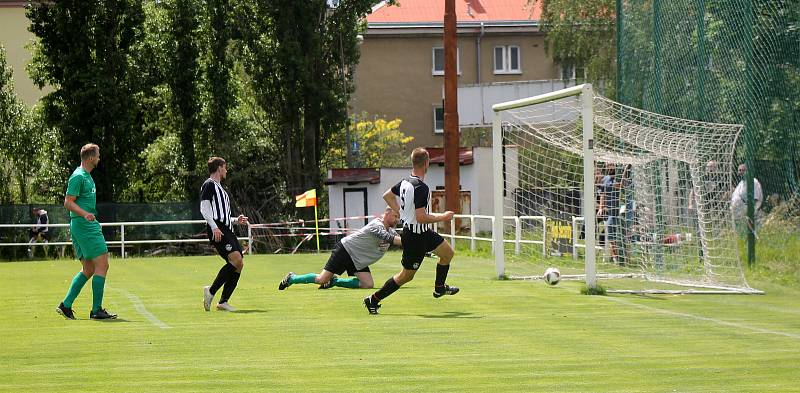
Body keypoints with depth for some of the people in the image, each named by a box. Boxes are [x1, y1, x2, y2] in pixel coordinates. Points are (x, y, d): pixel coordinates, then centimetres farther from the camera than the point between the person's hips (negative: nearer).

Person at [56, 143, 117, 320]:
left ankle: (66, 305, 12)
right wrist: (85, 214, -32)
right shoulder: (78, 177, -13)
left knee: (88, 269, 12)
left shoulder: (87, 176, 18)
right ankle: (96, 310, -9)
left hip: (88, 226, 11)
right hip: (84, 226, -11)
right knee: (102, 265, -10)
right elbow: (68, 202, -19)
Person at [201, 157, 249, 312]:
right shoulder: (209, 185, -1)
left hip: (227, 230, 10)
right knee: (236, 259, -23)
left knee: (239, 264, -1)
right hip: (217, 230, -10)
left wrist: (236, 220, 21)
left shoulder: (219, 187, 28)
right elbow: (204, 209, -11)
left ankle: (223, 301, 0)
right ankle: (211, 291, -17)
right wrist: (214, 227, -22)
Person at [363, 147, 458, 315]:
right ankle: (374, 300, 12)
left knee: (448, 252, 19)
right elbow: (421, 218, -31)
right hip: (416, 237, -9)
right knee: (407, 275, 4)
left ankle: (439, 288, 35)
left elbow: (387, 196, 15)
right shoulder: (421, 188, -29)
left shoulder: (405, 182, 0)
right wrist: (442, 217, -17)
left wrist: (403, 212, 20)